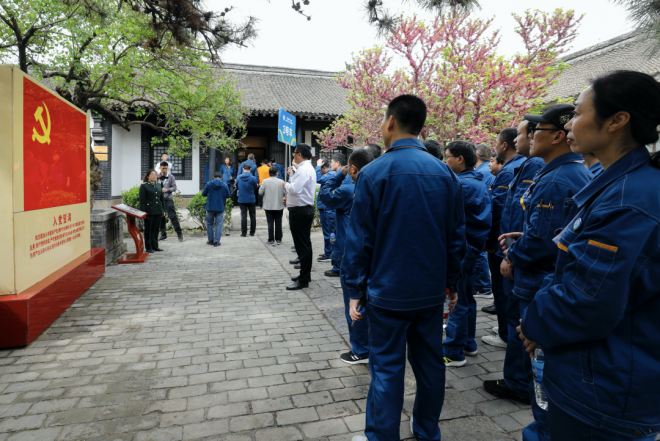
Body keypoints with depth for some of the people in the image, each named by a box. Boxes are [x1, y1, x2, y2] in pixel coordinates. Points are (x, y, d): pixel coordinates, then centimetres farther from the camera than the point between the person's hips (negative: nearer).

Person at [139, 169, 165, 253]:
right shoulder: (144, 186, -4)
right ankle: (148, 247, 10)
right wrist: (143, 212, -13)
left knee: (156, 229, 11)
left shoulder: (158, 185, 13)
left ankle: (155, 246, 20)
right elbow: (142, 200, -7)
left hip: (158, 211, 5)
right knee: (148, 230, 3)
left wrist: (163, 210, 13)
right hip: (149, 211, -5)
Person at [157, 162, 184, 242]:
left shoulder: (171, 177, 2)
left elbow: (174, 188, 0)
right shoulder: (158, 176, 9)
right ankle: (163, 235, 18)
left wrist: (167, 190, -18)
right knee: (161, 217, 8)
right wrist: (157, 178, -5)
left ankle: (179, 234, -4)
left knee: (173, 216, -9)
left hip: (168, 199, -4)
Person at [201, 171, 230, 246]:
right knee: (219, 225, 4)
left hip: (210, 207, 0)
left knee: (209, 224, 14)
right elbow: (228, 196, 4)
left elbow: (203, 194, 2)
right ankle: (216, 241, 1)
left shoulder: (209, 184, -5)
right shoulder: (224, 185, -4)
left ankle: (211, 240, 18)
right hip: (220, 208, 0)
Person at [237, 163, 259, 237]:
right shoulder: (253, 178, -11)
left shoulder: (239, 177, -3)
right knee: (252, 216, 10)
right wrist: (257, 185, 22)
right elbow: (256, 188, 0)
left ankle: (244, 233, 2)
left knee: (243, 216, 3)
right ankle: (252, 232, 15)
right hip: (251, 199, -1)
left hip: (242, 200, 1)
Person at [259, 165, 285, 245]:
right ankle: (278, 239, 14)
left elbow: (260, 192, -4)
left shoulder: (265, 182, -8)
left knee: (270, 223, 6)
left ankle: (271, 240, 8)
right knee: (278, 223, 9)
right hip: (279, 206, 0)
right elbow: (285, 193, -4)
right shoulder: (281, 182, -7)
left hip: (268, 206, 0)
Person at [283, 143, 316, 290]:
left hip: (300, 211, -11)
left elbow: (295, 189, -26)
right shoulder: (308, 168, 17)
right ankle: (305, 274, 29)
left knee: (302, 245, -7)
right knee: (305, 244, 18)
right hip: (306, 208, 11)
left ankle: (303, 280, -1)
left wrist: (285, 185, -9)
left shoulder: (303, 169, -17)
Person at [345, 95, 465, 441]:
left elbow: (360, 239, -11)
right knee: (430, 361, 18)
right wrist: (452, 282, 15)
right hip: (432, 291, 5)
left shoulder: (374, 173, -11)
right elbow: (456, 236, 6)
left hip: (388, 291, -4)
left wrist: (355, 290, -3)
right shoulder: (445, 173, 2)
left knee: (387, 367, 7)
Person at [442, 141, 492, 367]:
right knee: (466, 297, 18)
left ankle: (454, 352, 9)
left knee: (457, 300, -1)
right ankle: (468, 343, 31)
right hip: (472, 246, 10)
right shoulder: (478, 182, 12)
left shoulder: (462, 184, -18)